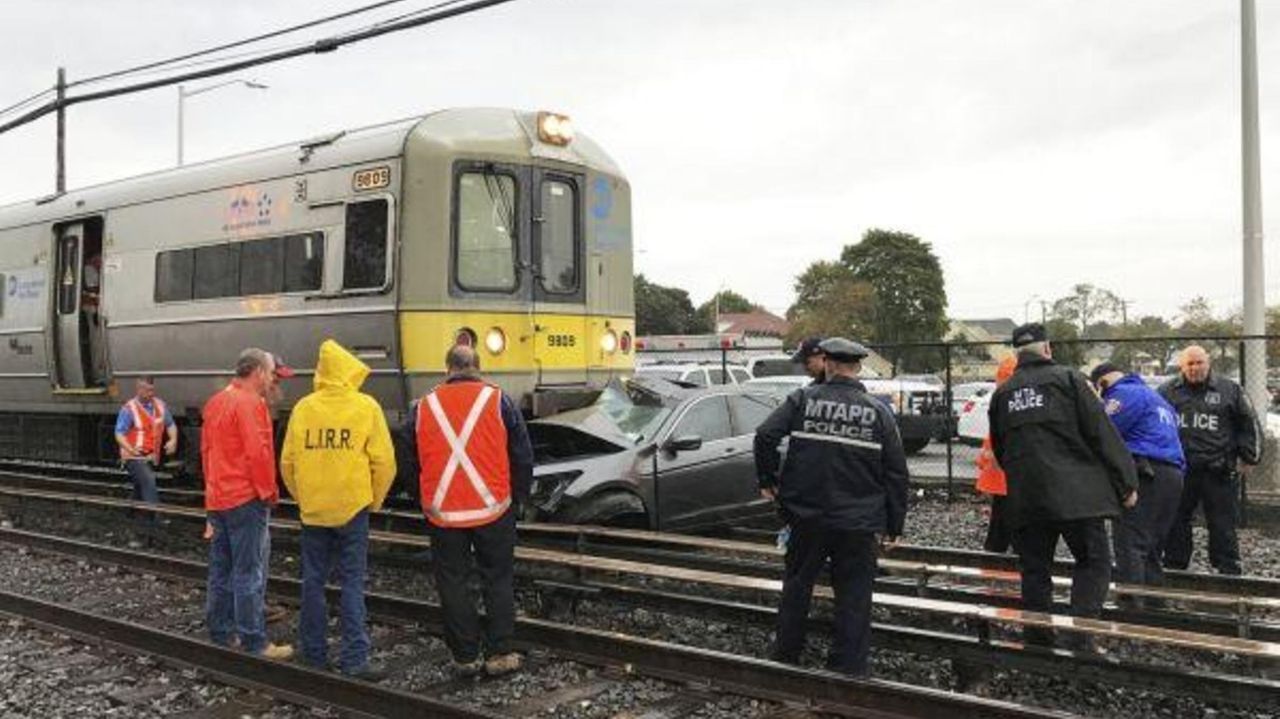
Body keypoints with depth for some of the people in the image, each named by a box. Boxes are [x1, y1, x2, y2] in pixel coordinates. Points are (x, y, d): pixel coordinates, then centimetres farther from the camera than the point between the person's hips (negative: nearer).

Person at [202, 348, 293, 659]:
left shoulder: (215, 402, 12)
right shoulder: (250, 403, -15)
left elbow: (206, 449, 17)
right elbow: (257, 453, -20)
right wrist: (268, 492, -9)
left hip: (217, 498, 9)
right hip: (246, 499, -9)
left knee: (221, 570, 14)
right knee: (249, 573, -4)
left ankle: (219, 636, 22)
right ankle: (254, 643, -1)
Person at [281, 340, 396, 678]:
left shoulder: (303, 407, 0)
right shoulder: (366, 407, -6)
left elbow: (287, 462, 5)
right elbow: (384, 462, -6)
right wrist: (374, 501, 8)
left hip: (312, 509, 2)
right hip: (353, 507, -2)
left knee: (313, 581, 13)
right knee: (352, 583, 3)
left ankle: (314, 653, 22)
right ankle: (355, 659, 0)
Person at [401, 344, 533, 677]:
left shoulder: (422, 407, 5)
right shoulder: (499, 401, -2)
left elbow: (411, 461, 13)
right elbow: (523, 456, 1)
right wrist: (517, 498, 14)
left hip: (443, 512, 1)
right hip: (493, 509, -1)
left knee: (453, 583, 11)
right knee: (498, 580, 10)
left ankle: (466, 657, 15)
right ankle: (499, 654, 11)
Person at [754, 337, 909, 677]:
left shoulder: (803, 400, -4)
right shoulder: (878, 411, 0)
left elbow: (765, 436, -12)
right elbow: (896, 472, 1)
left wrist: (767, 480, 2)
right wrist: (893, 524, 7)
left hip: (807, 517, 1)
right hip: (858, 522, 0)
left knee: (797, 585, 16)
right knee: (854, 595, 8)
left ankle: (785, 656, 29)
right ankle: (851, 666, 12)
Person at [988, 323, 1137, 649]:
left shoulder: (1002, 393, 12)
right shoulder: (1068, 379, -2)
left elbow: (999, 450, 19)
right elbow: (1102, 433, -4)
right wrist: (1126, 483, 1)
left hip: (1024, 498, 4)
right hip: (1075, 493, -4)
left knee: (1035, 570, 10)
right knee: (1094, 562, 5)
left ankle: (1038, 640, 13)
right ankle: (1080, 635, -8)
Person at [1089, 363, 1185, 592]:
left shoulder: (1124, 394, -1)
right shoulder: (1156, 397, 30)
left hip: (1145, 474, -9)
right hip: (1173, 476, 9)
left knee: (1129, 546, -11)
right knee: (1151, 549, 14)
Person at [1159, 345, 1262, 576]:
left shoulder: (1229, 390, 5)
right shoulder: (1167, 392, 8)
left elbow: (1249, 424, 10)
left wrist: (1248, 457, 6)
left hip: (1218, 472, -2)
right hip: (1179, 470, 2)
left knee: (1223, 525, 3)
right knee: (1176, 522, 9)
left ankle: (1229, 572, 10)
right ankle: (1173, 568, 19)